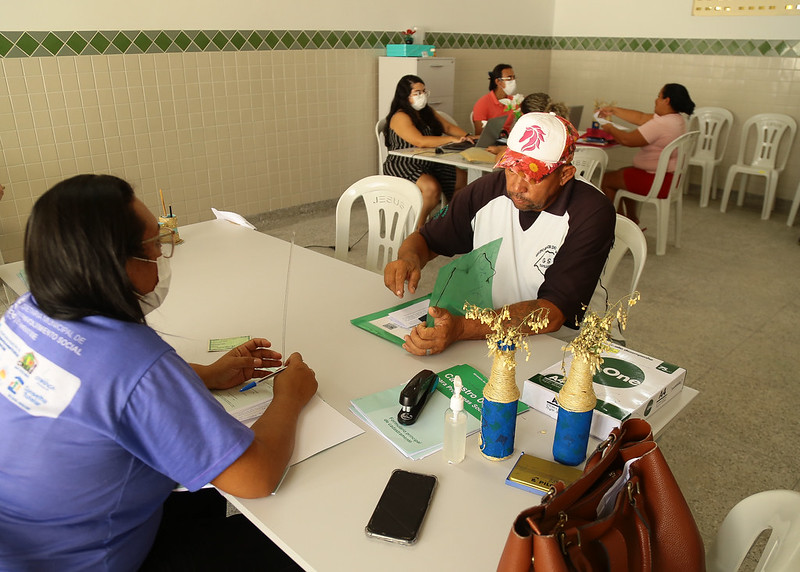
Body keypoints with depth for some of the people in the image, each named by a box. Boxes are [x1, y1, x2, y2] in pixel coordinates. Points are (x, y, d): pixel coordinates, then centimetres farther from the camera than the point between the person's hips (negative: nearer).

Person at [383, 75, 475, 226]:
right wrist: (451, 139, -28)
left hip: (428, 164, 8)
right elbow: (420, 141, -26)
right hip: (403, 166, -8)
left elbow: (448, 127, 11)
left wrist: (467, 136, -9)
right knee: (432, 187, -33)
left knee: (462, 178, -8)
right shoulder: (400, 117, -14)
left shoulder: (428, 112, 13)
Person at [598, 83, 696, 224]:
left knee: (607, 178, 5)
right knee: (623, 172, 30)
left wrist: (610, 128, -4)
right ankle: (632, 219, 36)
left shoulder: (660, 124, -26)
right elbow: (641, 118, 13)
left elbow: (627, 140, -23)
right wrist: (613, 110, 17)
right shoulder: (678, 119, 6)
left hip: (657, 183, -10)